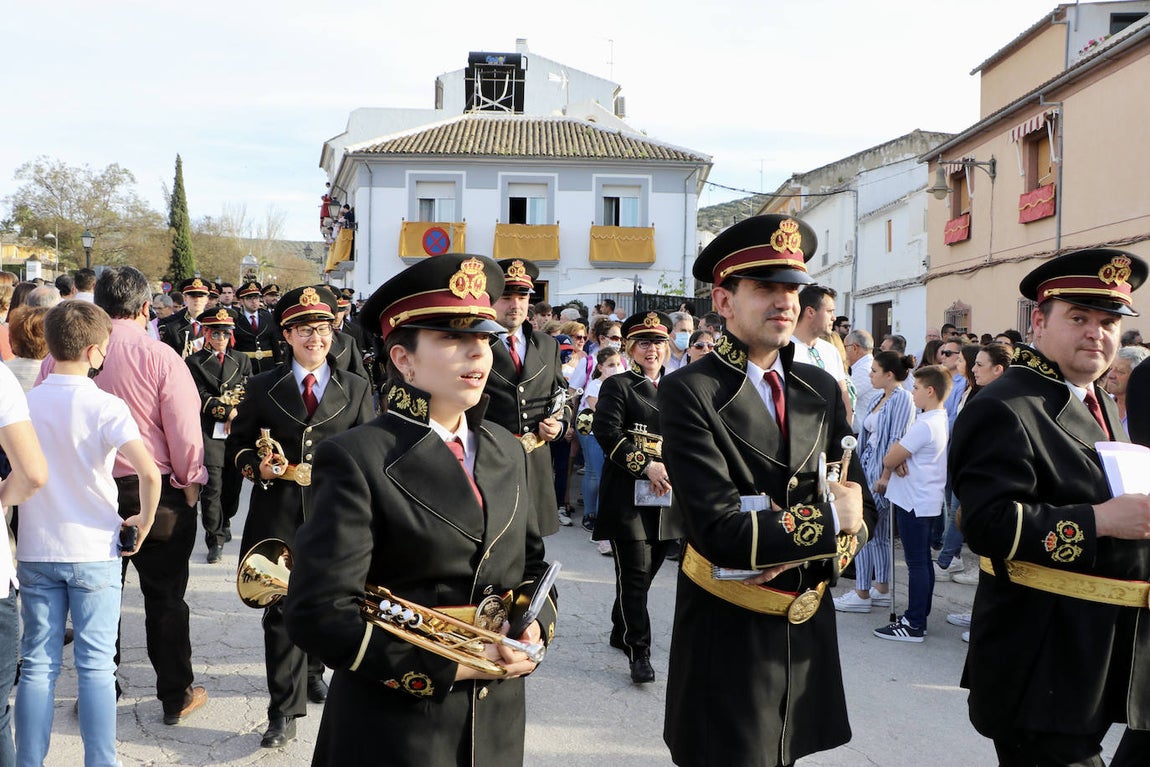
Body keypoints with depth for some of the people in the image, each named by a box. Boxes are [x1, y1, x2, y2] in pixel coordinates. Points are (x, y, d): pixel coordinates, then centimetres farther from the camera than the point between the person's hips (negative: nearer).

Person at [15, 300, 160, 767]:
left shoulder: (23, 403, -2)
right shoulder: (106, 407, -12)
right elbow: (148, 472, -23)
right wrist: (145, 522, -8)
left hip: (35, 551, 3)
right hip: (94, 552, -3)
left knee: (37, 665, 11)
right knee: (96, 666, 5)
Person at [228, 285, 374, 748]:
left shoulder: (356, 389, 6)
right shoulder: (262, 388, 5)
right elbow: (238, 442, 9)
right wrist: (257, 466, -11)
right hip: (278, 515, -1)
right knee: (283, 608, -4)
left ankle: (313, 671, 41)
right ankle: (284, 710, 0)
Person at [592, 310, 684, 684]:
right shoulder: (617, 386, 0)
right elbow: (607, 432, -12)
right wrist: (647, 466, -19)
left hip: (668, 497, 6)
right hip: (628, 495, -5)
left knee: (647, 570, 13)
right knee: (635, 572, -7)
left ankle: (621, 632, 31)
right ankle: (639, 651, -2)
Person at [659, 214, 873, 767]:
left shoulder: (821, 390, 6)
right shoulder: (688, 393, -14)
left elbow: (860, 508, 7)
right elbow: (721, 532, -22)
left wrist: (797, 549, -12)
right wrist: (827, 518, -12)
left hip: (808, 633, 6)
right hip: (728, 639, -5)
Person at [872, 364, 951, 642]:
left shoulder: (924, 425, -20)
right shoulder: (942, 420, 11)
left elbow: (889, 460, -18)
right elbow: (900, 444, 13)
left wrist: (894, 458, 3)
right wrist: (898, 457, -7)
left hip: (914, 501, -10)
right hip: (927, 499, 10)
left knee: (916, 563, -5)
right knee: (923, 561, 14)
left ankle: (914, 625, 0)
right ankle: (919, 617, 23)